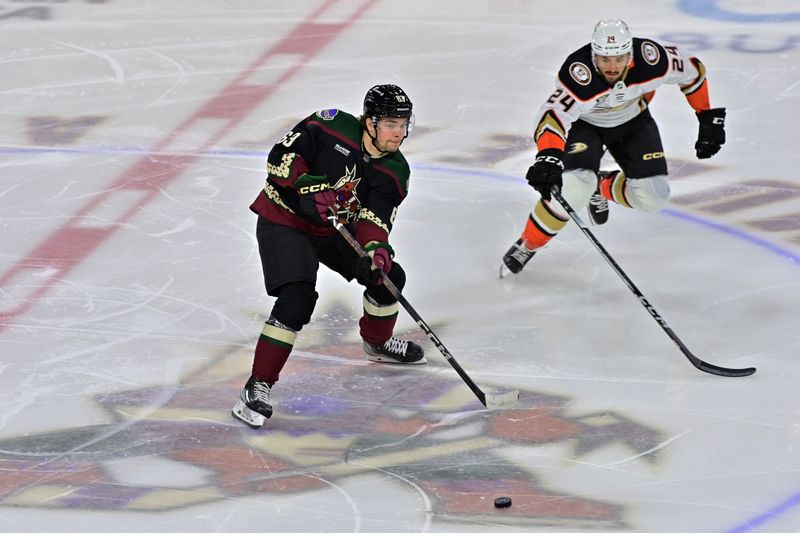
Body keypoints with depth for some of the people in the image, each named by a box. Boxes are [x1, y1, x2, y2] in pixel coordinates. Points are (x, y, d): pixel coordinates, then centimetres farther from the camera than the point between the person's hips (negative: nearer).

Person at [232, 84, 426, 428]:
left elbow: (374, 219, -17)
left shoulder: (394, 171, -7)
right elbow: (281, 156, -19)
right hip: (283, 221, -7)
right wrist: (310, 186, -31)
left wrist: (376, 248, -36)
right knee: (297, 299, -25)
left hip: (334, 229, 7)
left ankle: (377, 343, 40)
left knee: (388, 276, 10)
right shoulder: (331, 126, -21)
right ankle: (257, 387, -20)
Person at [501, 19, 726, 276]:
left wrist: (709, 118, -5)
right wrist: (548, 157, -71)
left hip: (632, 121, 4)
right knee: (576, 186, -28)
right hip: (582, 123, -4)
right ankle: (527, 245, -9)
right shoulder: (578, 73, -40)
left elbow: (692, 70, -11)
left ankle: (603, 187, 23)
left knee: (653, 197, -8)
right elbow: (554, 113, -52)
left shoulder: (651, 57, -30)